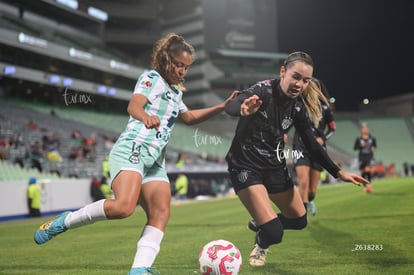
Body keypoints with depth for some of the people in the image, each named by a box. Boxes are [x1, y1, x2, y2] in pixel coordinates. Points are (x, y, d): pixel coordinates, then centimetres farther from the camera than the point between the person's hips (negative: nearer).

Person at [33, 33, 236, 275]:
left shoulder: (176, 91, 25)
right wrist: (145, 116, -45)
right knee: (123, 206, -27)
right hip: (130, 151, -9)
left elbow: (189, 117, 41)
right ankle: (65, 221, -7)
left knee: (161, 213, -12)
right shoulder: (152, 78, -1)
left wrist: (223, 106, 33)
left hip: (155, 161, 9)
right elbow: (134, 105, -20)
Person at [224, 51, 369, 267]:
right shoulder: (263, 91, -22)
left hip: (274, 166, 7)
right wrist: (243, 109, -64)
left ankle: (260, 223, 45)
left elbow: (311, 145, 6)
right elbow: (230, 106, -40)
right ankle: (261, 246, 22)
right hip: (245, 166, -7)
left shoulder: (297, 107, -3)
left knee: (299, 221, 17)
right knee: (273, 232, -15)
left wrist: (339, 173, 3)